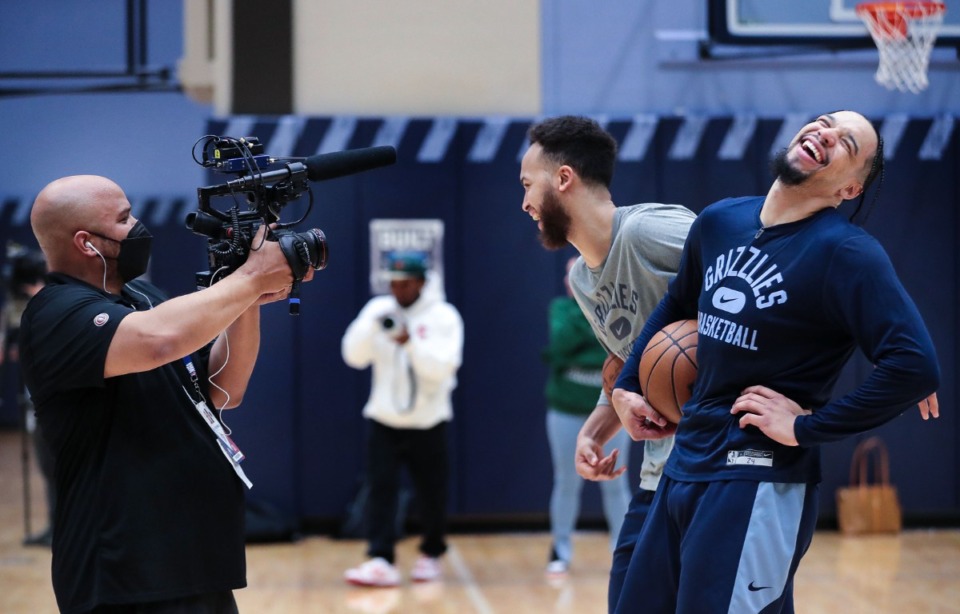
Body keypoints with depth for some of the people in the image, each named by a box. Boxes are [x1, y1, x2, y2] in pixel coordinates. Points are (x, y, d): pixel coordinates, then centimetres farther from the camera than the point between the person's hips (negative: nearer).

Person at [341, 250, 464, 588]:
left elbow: (443, 366, -18)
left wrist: (411, 343, -30)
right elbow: (354, 356, -6)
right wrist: (371, 326, -23)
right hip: (383, 419, 2)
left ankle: (431, 555, 28)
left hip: (428, 422, -2)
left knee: (431, 493, 8)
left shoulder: (443, 316, -7)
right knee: (380, 487, -9)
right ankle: (381, 561, -13)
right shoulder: (377, 308, 1)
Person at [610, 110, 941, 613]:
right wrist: (626, 386, 19)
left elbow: (914, 367, -23)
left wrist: (807, 428, -19)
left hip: (758, 487, -7)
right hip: (684, 470, 7)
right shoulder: (719, 221, 8)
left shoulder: (846, 252, -13)